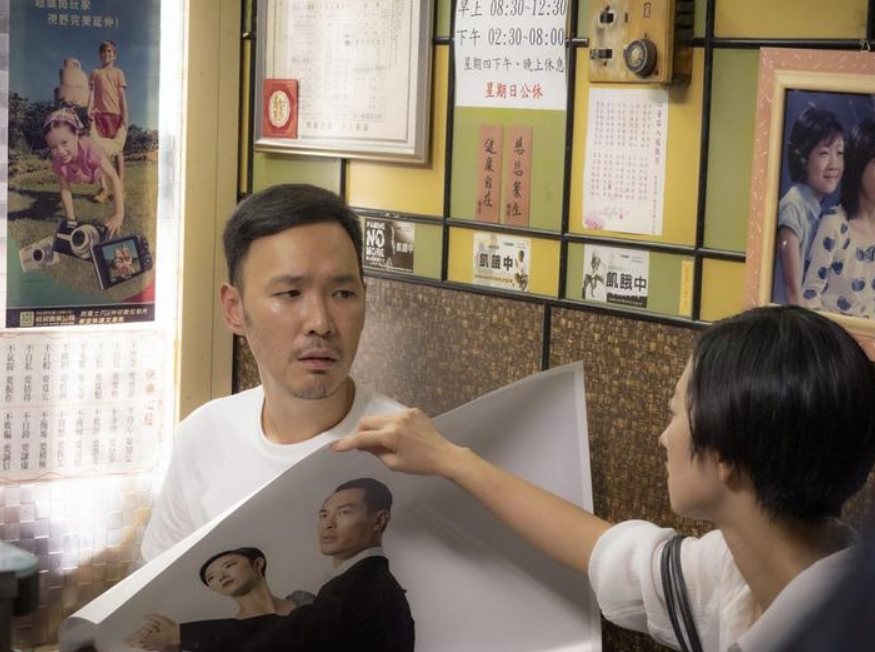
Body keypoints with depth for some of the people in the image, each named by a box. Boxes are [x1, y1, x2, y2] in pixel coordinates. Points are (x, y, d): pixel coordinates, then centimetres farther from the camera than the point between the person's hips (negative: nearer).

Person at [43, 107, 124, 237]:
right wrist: (71, 220, -30)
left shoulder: (89, 149, -48)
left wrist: (119, 214, -53)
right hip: (81, 182, 2)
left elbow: (114, 178, -47)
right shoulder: (58, 162, -36)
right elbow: (65, 190, -23)